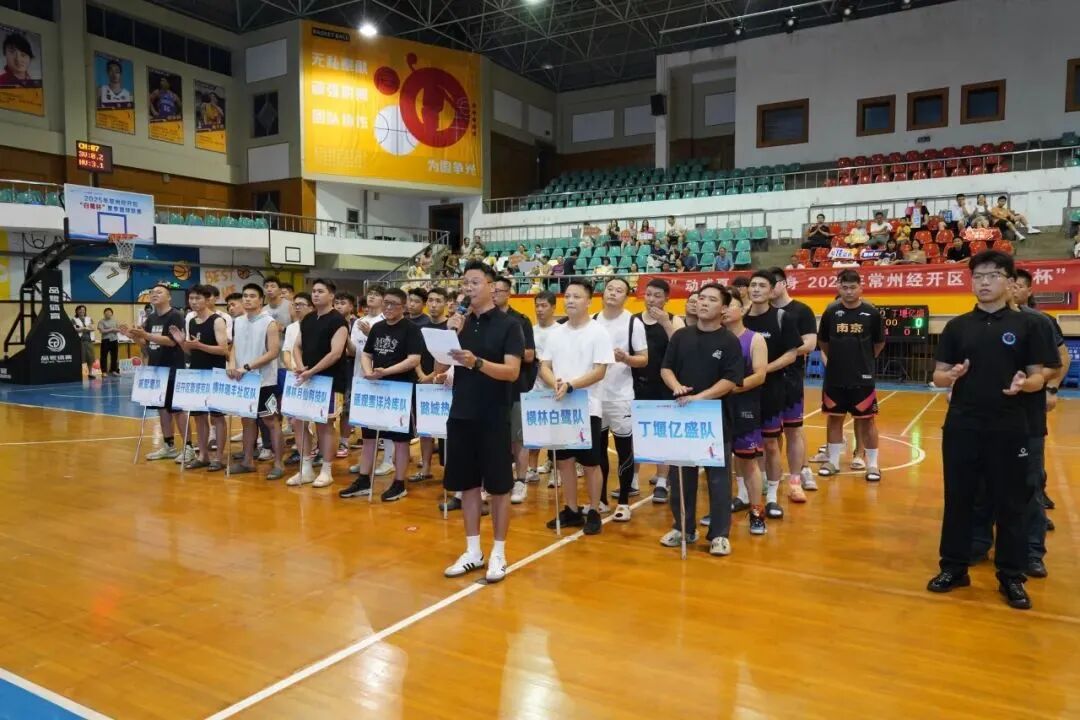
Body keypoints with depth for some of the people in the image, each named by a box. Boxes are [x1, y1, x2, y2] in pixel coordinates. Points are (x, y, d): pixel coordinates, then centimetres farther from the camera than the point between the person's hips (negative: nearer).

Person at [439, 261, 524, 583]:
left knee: (498, 486, 4)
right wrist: (449, 335, -9)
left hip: (494, 418, -5)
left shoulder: (508, 324, -6)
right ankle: (472, 551, 23)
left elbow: (512, 371, -16)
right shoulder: (459, 323, 8)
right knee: (467, 484, 11)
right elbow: (438, 370, 5)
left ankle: (498, 553, 16)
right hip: (461, 416, 5)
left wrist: (476, 362, -31)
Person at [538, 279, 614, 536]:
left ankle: (594, 513, 16)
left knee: (591, 463, 4)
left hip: (587, 407, -5)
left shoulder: (598, 332, -7)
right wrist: (556, 384, -14)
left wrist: (570, 385, -24)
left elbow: (600, 371, -14)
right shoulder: (556, 333, 8)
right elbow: (544, 367, 6)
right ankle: (572, 510, 24)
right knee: (564, 460, 11)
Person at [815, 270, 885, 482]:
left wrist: (865, 359, 12)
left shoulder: (872, 313, -6)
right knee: (834, 418, 11)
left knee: (866, 420, 5)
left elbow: (879, 343, 7)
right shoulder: (831, 312, -2)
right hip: (834, 377, 2)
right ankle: (833, 462, 23)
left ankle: (873, 465, 16)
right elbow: (822, 342, 12)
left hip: (863, 377, -2)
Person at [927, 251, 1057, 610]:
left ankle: (1011, 577, 21)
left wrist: (1024, 383, -22)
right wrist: (952, 375, -17)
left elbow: (1039, 377, 1)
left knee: (1010, 504, 7)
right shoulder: (957, 326, 6)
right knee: (958, 499, 9)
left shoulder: (1028, 324, 1)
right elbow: (938, 377, 6)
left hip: (1009, 429, -1)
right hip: (961, 427, 2)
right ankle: (954, 567, 22)